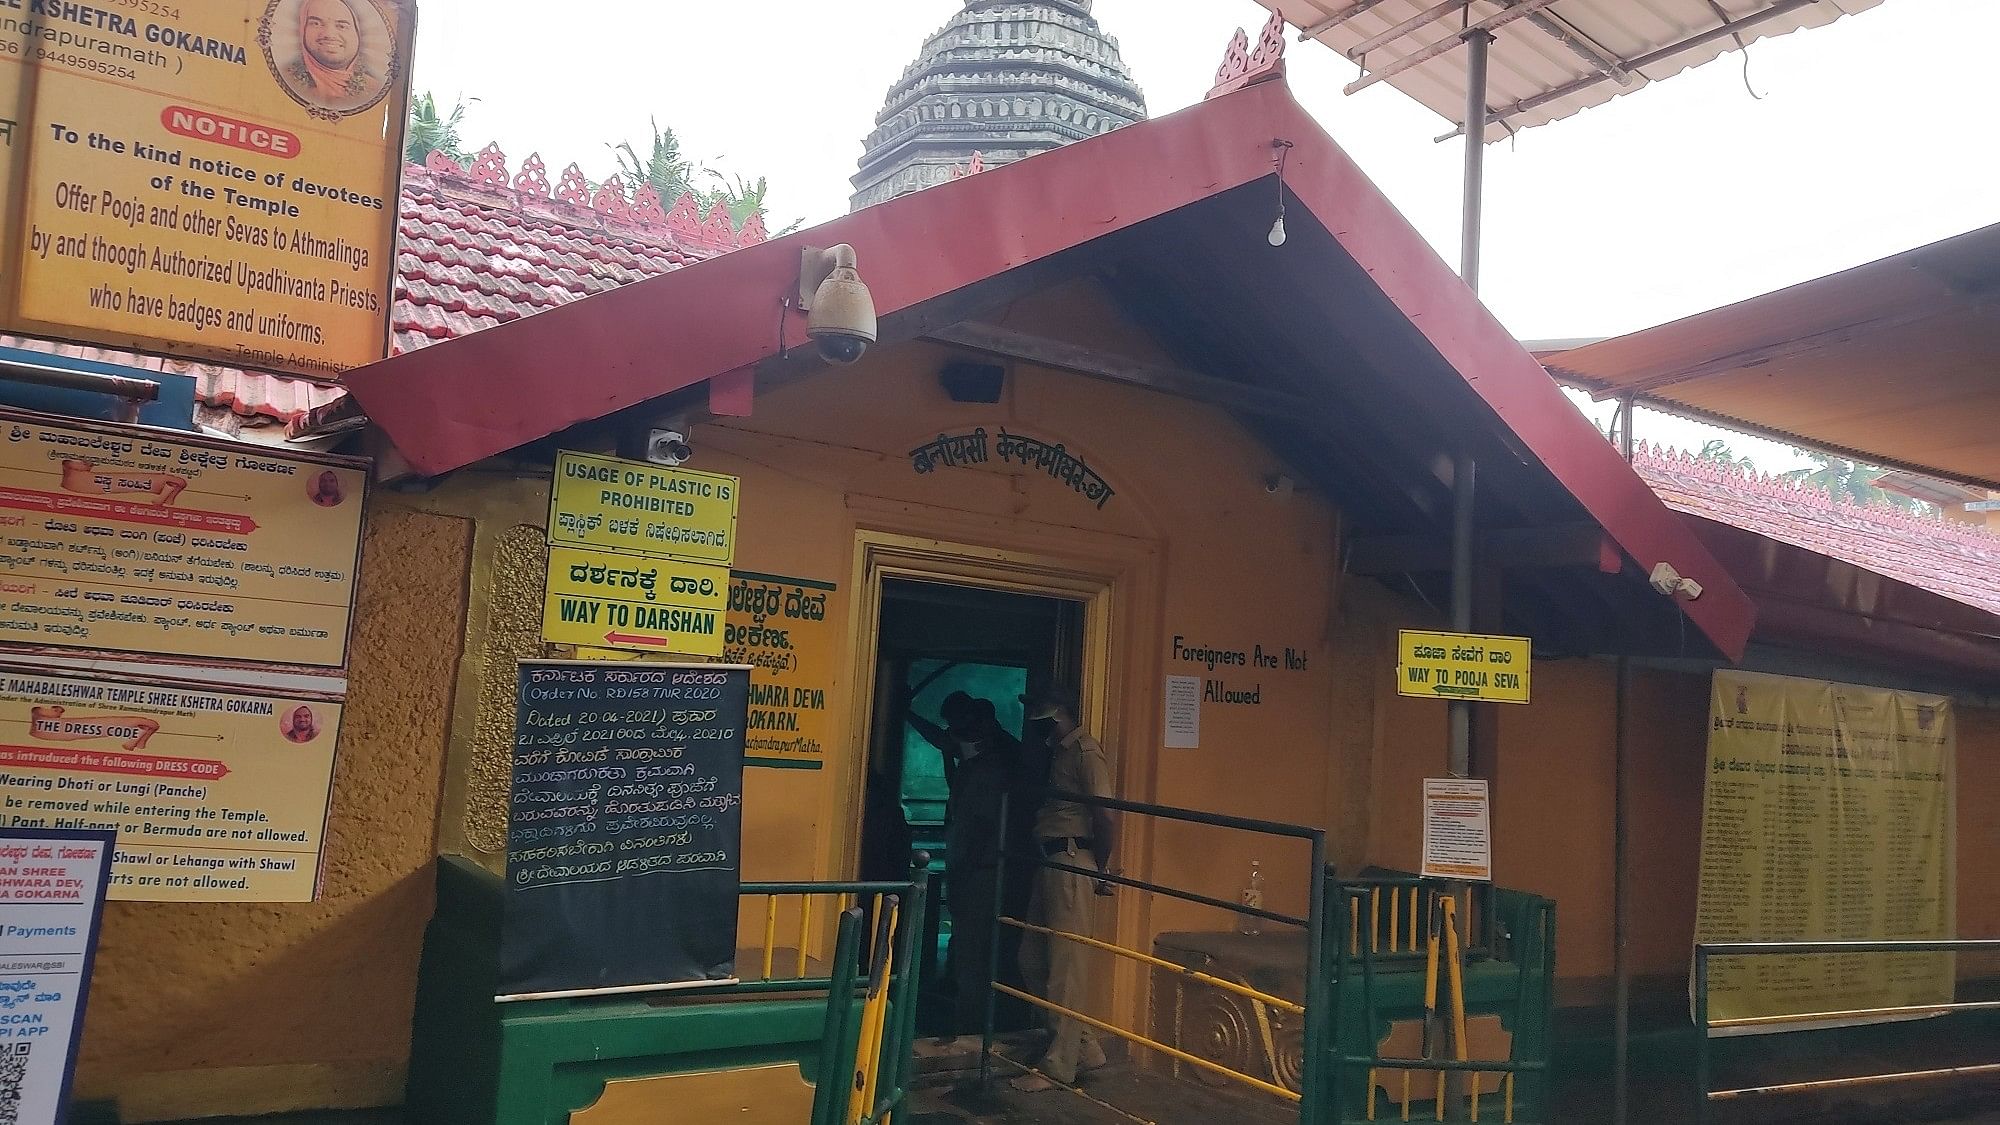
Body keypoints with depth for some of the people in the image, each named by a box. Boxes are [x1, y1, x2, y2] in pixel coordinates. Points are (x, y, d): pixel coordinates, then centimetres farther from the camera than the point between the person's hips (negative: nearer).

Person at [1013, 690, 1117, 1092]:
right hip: (1051, 862, 10)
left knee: (1065, 966, -5)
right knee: (1034, 958, 11)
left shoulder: (1085, 751, -9)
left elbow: (1105, 815, -15)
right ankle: (1085, 1046, 20)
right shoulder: (1057, 752, 20)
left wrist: (1103, 869, -10)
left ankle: (1059, 1067, 2)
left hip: (1072, 863, -10)